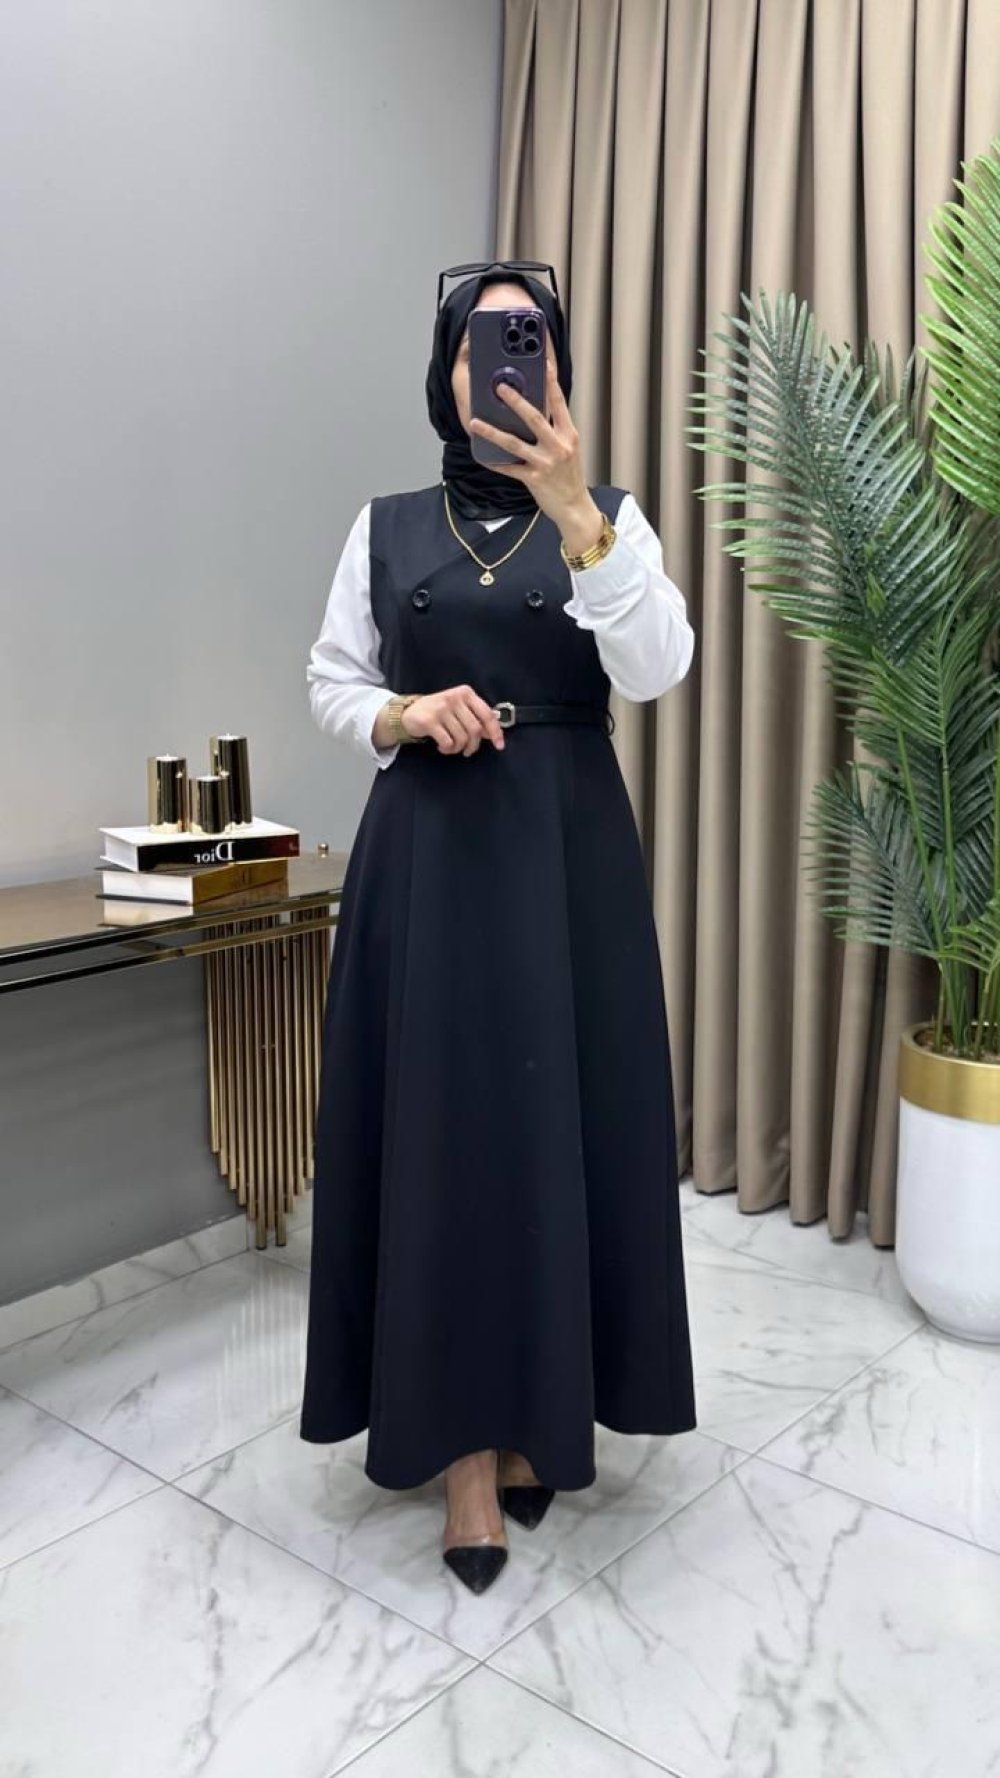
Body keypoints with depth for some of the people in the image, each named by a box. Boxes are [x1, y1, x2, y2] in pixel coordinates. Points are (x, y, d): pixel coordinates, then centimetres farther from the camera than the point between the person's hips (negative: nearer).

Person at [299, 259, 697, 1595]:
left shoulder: (610, 517, 4)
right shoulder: (387, 526, 9)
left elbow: (657, 671, -13)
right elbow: (331, 683, 11)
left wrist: (574, 508, -24)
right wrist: (407, 715, -11)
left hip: (568, 854, 0)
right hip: (427, 853, 1)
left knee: (564, 1126, 2)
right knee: (442, 1131, -1)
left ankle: (540, 1413, 22)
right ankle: (464, 1445, 12)